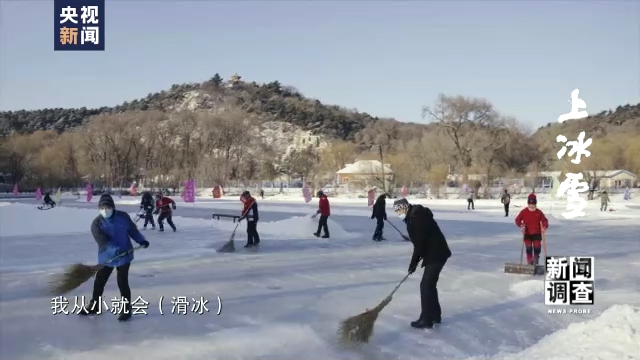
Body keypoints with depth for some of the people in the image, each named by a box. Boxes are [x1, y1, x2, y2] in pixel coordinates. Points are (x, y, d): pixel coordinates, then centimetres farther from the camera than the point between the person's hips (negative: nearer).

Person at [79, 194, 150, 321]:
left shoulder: (123, 217, -8)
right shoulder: (96, 223, -12)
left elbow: (132, 230, 6)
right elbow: (103, 241, -23)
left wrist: (141, 240, -4)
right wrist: (115, 250, -36)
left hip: (124, 256, -2)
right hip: (106, 257, 2)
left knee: (122, 283, -5)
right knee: (99, 282, 11)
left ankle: (126, 309, 8)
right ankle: (95, 306, 33)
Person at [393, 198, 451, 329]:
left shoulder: (417, 218, -21)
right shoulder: (415, 216, 11)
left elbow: (420, 243, -22)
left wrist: (413, 262, -13)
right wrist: (415, 261, 16)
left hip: (436, 255, -10)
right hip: (436, 253, 10)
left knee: (426, 285, -5)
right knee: (430, 284, 17)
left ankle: (426, 320, 2)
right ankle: (435, 315, 28)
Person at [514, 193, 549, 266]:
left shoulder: (539, 212, -2)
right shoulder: (524, 212, -3)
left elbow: (544, 220, 1)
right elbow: (517, 220, -1)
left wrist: (544, 226, -19)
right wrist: (521, 225, -20)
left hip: (537, 233, 1)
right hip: (527, 234, -1)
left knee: (537, 248, 2)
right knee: (529, 248, -3)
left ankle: (536, 262, 21)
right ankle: (530, 263, 6)